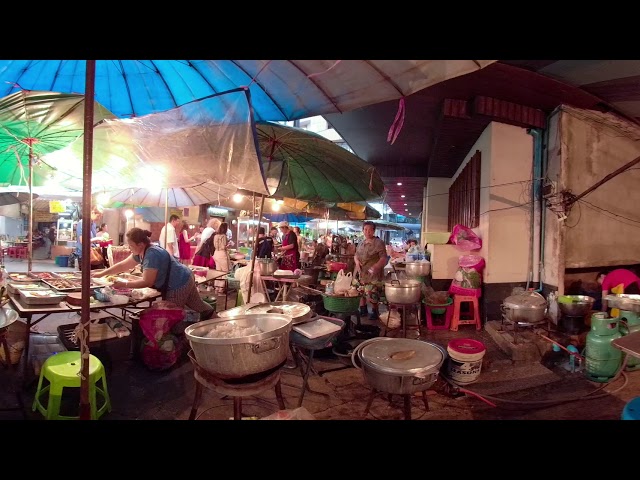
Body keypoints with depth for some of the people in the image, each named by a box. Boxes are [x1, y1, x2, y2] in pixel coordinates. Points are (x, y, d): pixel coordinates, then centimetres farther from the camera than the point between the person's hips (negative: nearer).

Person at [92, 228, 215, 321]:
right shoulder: (141, 252, 3)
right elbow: (123, 265, 13)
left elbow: (147, 282, -27)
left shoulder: (152, 254, -27)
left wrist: (124, 284, -20)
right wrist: (102, 273, 12)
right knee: (199, 306, 23)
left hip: (178, 287, -10)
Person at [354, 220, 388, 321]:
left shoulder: (379, 243, -9)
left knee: (371, 293, -9)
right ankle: (363, 309, 30)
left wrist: (376, 267, -30)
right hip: (361, 272, 6)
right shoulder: (361, 243, 12)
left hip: (373, 273, -6)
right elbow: (356, 255, 18)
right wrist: (357, 262, -5)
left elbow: (384, 258, -14)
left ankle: (375, 312, 11)